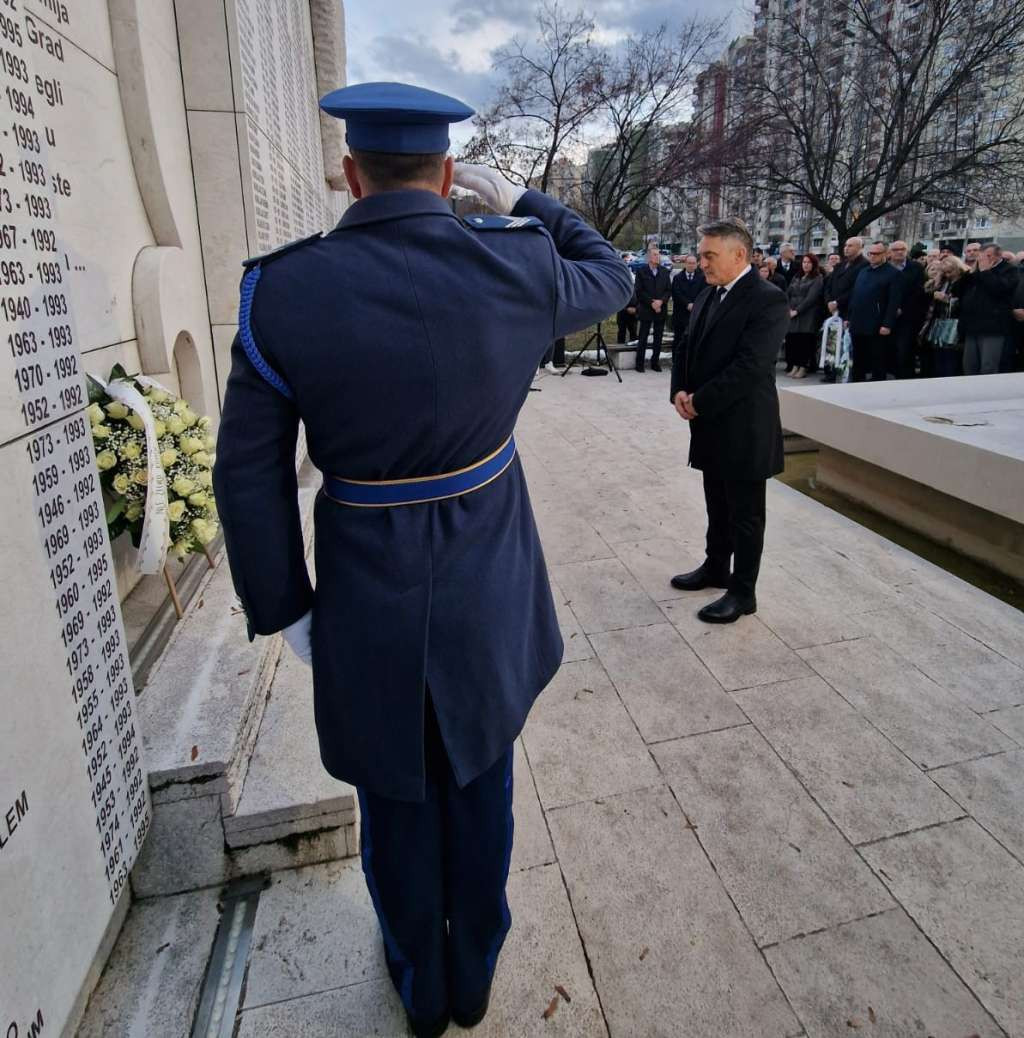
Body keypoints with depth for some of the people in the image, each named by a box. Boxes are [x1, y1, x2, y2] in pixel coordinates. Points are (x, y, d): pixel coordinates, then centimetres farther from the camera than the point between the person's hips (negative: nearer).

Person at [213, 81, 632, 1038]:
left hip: (367, 597, -1)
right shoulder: (516, 265, -11)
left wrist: (285, 607, 3)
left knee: (395, 801, 22)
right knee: (479, 787, 23)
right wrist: (518, 201, 18)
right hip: (489, 591, 2)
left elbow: (250, 477, -9)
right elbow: (608, 278, 13)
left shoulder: (281, 288, -12)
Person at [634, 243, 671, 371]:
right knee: (643, 338, -1)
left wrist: (661, 301, -10)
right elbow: (639, 291, -6)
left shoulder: (664, 272, 10)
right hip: (646, 309, -3)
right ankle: (639, 363, 6)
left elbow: (669, 290, 7)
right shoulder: (641, 271, -1)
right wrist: (651, 303, -13)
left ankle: (655, 362, 13)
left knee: (658, 338, 5)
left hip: (661, 309, 4)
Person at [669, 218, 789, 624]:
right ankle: (715, 567, 37)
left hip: (744, 427, -8)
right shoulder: (708, 295, 11)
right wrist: (680, 391, -5)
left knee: (745, 513, 4)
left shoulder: (768, 299, -15)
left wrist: (699, 402, -17)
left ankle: (743, 591, 16)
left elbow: (749, 366, -23)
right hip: (710, 424, 8)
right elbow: (687, 348, 13)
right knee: (717, 506, 20)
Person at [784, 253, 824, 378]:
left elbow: (811, 298, -10)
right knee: (791, 339, -2)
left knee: (804, 340, -7)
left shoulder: (817, 279, 0)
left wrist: (797, 310, -14)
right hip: (792, 315, 5)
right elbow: (788, 294, 15)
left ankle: (803, 367, -1)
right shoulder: (796, 278, 18)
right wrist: (788, 309, -1)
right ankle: (794, 365, 8)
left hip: (807, 315, -5)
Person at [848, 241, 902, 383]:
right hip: (857, 325, 6)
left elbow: (894, 302, -11)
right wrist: (849, 318, 11)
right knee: (858, 361, 13)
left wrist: (887, 325, -18)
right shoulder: (863, 271, 17)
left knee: (878, 363, 0)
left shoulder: (893, 274, -4)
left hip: (877, 327, -6)